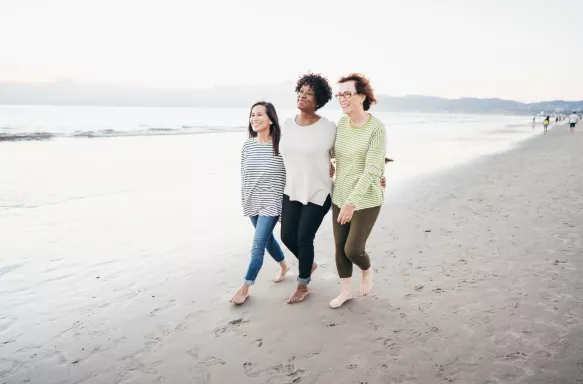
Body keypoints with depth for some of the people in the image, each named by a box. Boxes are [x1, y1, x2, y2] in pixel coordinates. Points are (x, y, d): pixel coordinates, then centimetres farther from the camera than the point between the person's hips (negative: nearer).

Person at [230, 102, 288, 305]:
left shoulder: (281, 145, -13)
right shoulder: (247, 145, 0)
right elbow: (244, 175, 9)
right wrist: (244, 201, 11)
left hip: (272, 202, -5)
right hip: (252, 202, 6)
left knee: (257, 245, -7)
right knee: (267, 238, 21)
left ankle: (245, 287, 5)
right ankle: (284, 266, 46)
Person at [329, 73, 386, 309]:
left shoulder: (377, 129, -19)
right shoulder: (342, 122, -1)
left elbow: (371, 170, -24)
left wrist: (352, 202, -29)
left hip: (366, 199, -6)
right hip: (341, 196, 6)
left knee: (353, 249, -4)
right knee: (340, 247, 11)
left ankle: (367, 270, 32)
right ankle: (345, 291, 31)